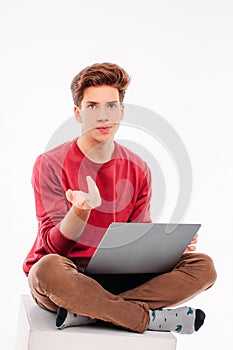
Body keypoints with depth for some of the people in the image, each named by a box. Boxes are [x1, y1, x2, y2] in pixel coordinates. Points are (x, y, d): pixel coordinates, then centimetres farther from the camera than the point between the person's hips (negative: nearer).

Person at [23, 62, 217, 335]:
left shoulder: (138, 170, 7)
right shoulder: (50, 164, -6)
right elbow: (53, 245, -12)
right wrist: (81, 210, -32)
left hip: (116, 278, 4)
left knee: (203, 266, -16)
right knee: (49, 268, -41)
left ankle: (84, 313, -25)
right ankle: (152, 318, -23)